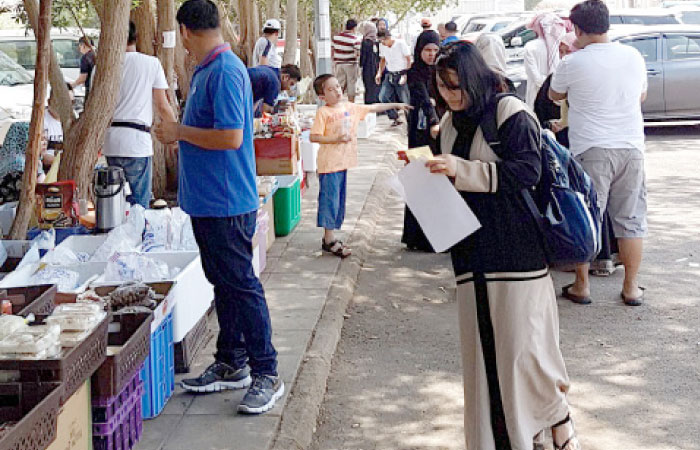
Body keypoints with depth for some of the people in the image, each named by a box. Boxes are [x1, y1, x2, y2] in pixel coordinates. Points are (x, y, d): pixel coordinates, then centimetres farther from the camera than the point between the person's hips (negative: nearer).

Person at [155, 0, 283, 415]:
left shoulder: (225, 71, -19)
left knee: (241, 286, -4)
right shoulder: (207, 70, 12)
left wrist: (180, 132, -16)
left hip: (227, 204, -10)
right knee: (224, 284, 17)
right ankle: (231, 365, 28)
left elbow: (230, 136, -26)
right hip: (208, 201, 10)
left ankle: (267, 375, 5)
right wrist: (178, 133, 15)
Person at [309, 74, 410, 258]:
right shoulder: (323, 112, -10)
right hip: (329, 163, -7)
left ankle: (331, 238, 20)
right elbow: (313, 137, -14)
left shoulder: (350, 108, 11)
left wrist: (395, 105, 21)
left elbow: (373, 108, 21)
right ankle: (329, 240, 1)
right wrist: (336, 139, -19)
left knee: (339, 199, 11)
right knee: (330, 198, -4)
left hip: (343, 161, 7)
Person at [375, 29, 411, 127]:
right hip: (389, 75, 5)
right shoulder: (382, 46, 3)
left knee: (405, 99, -5)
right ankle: (395, 118, 9)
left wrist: (406, 75, -18)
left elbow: (409, 59, -9)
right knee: (383, 97, -6)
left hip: (401, 74, -5)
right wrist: (379, 73, 5)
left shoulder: (400, 44, -12)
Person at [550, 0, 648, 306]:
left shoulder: (572, 64, -8)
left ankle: (581, 286, 13)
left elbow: (554, 95, 11)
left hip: (591, 151, -3)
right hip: (632, 147, 3)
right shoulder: (634, 57, 4)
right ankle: (631, 287, 15)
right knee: (631, 220, 10)